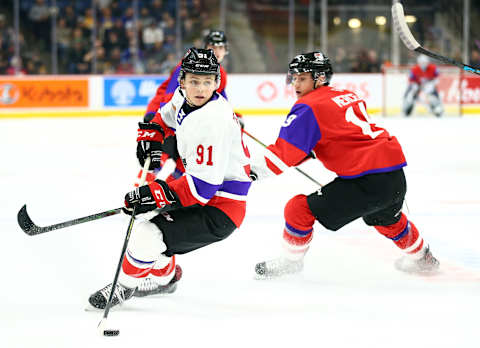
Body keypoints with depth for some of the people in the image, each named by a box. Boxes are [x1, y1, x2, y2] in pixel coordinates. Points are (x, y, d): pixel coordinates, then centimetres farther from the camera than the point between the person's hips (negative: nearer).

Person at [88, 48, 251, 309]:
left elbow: (205, 184, -31)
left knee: (146, 237, -19)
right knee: (148, 214, 28)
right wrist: (150, 137, 6)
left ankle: (125, 286, 9)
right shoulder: (183, 97, -1)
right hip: (201, 194, 10)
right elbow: (165, 116, 25)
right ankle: (164, 277, 47)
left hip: (218, 211, -10)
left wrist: (154, 195, -31)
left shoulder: (212, 120, -29)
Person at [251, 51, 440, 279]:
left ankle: (290, 261, 14)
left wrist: (255, 169, -14)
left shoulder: (308, 108, -7)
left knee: (300, 208, -2)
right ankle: (421, 258, 57)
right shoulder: (349, 97, 18)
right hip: (397, 177, 9)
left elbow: (286, 153, -15)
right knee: (385, 218, 39)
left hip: (366, 183, -9)